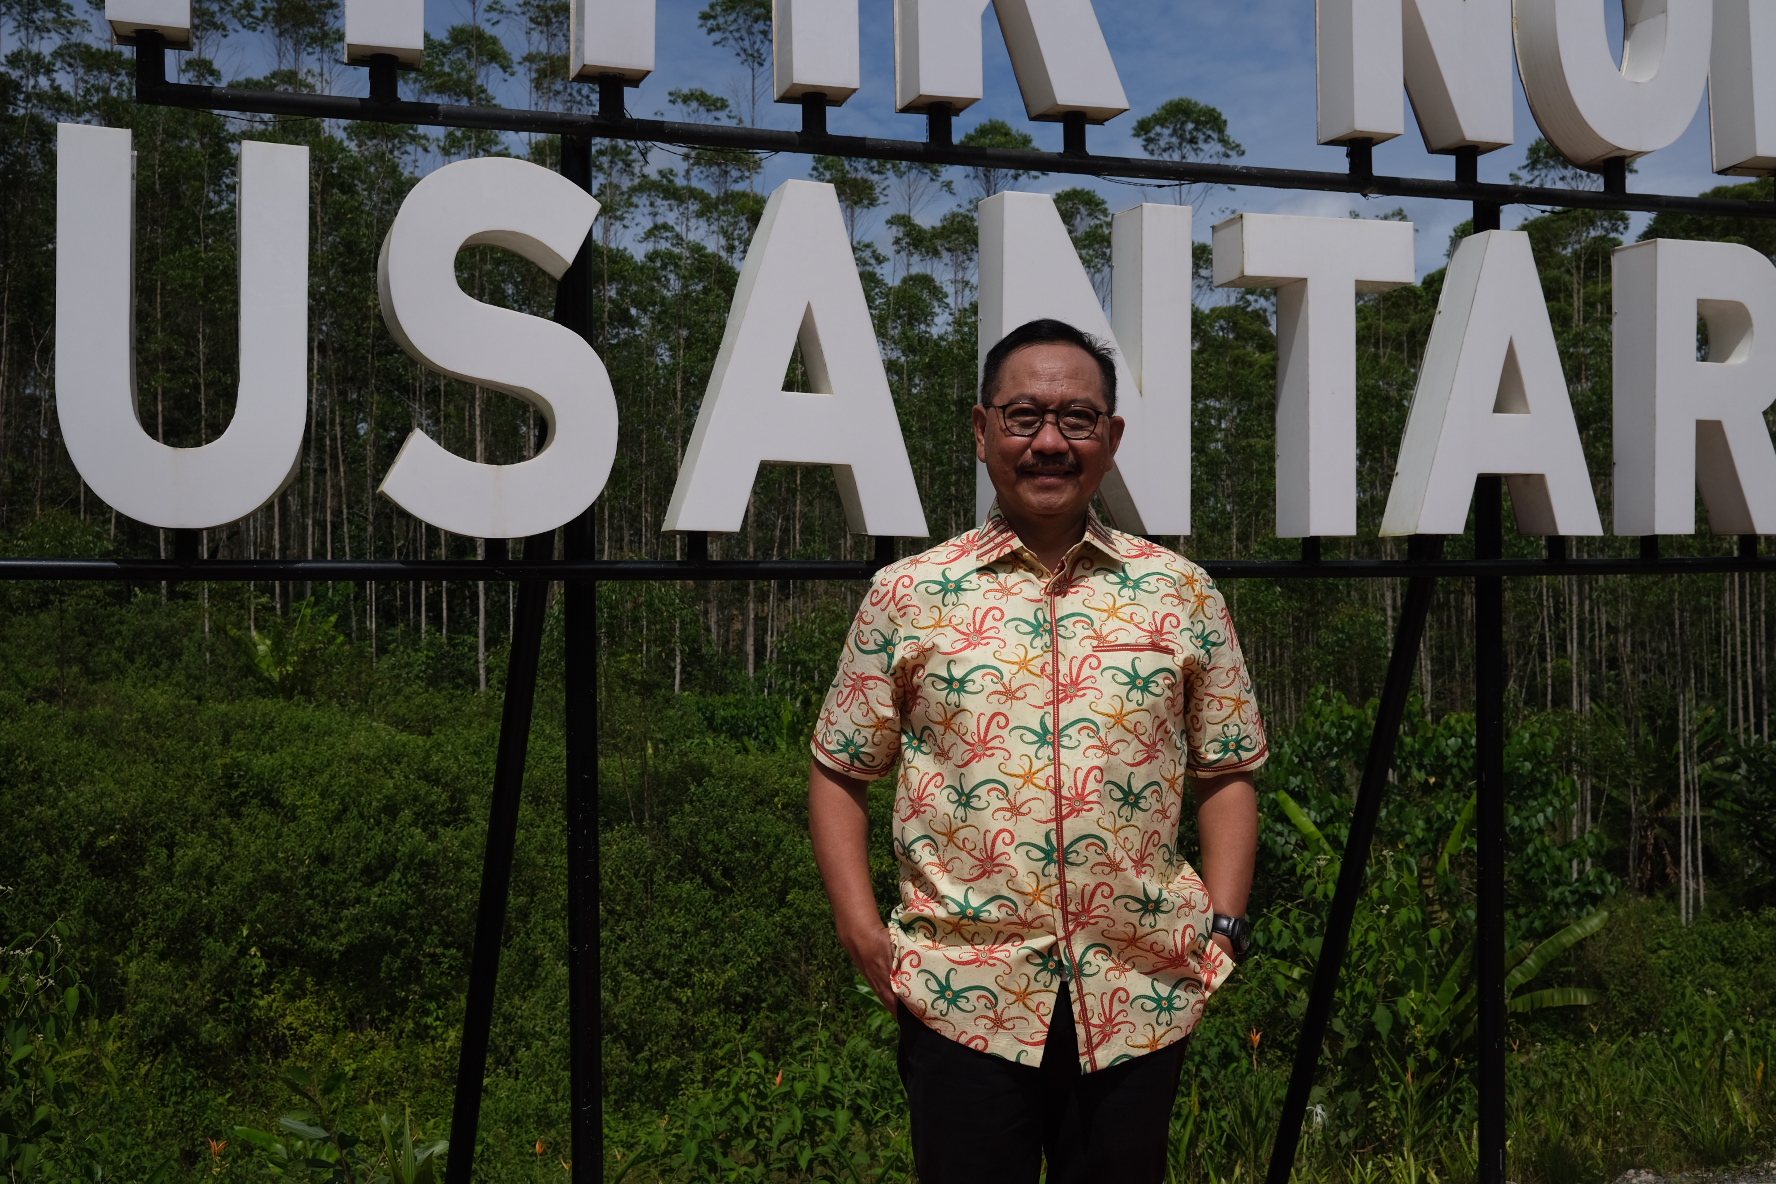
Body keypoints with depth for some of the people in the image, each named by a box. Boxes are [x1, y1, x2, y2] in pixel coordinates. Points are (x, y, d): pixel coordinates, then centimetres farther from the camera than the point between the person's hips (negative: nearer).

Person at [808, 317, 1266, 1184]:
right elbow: (840, 773, 5)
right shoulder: (907, 596, 1)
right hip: (961, 996, -1)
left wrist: (1223, 926, 0)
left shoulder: (1180, 592, 5)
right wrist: (861, 928, -5)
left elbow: (1226, 773, 9)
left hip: (1139, 998, 2)